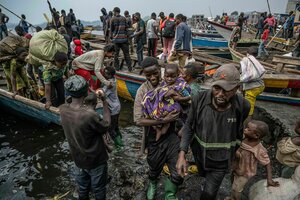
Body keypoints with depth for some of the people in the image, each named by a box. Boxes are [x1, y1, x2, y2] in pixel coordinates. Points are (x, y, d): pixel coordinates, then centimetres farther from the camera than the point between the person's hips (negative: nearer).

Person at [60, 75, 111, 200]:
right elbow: (106, 125, -17)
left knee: (82, 189, 30)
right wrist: (105, 101, -15)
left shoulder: (62, 109, -17)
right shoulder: (90, 116, -37)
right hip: (95, 161, -5)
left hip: (78, 159, 6)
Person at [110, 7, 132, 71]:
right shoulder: (124, 18, 3)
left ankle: (116, 67, 12)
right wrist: (127, 35, 13)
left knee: (116, 54, 8)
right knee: (126, 53, 6)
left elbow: (111, 29, 1)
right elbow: (126, 28, 4)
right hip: (124, 38, 2)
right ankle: (129, 67, 4)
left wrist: (111, 36, 13)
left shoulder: (113, 19, -3)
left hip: (116, 39, -1)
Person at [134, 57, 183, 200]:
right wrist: (163, 121, -26)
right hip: (154, 138, 0)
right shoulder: (142, 91, -13)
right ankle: (152, 183, 60)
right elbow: (138, 120, -19)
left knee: (179, 172, 2)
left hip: (172, 135, 1)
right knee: (155, 168, 22)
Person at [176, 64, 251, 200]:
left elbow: (239, 132, -5)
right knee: (204, 175, 32)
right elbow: (189, 126, -14)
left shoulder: (242, 106, -24)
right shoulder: (199, 99, -26)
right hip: (199, 153, 2)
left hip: (221, 160, -2)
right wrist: (182, 154, -21)